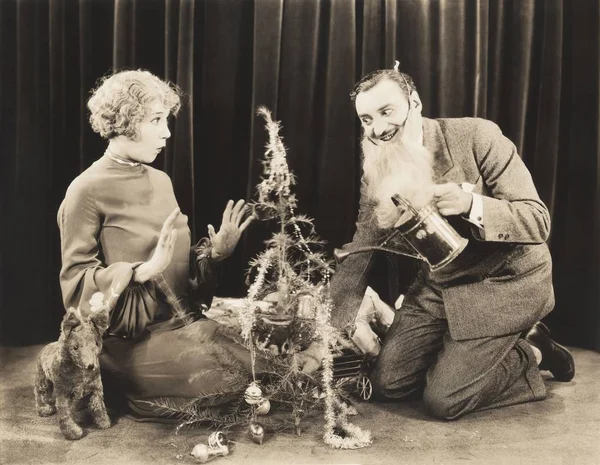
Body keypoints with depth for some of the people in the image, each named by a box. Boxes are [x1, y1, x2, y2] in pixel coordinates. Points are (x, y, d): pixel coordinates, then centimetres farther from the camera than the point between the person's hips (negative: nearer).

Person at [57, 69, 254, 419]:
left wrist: (216, 252, -5)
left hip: (184, 319, 7)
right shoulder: (88, 191, -11)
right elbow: (76, 280, -12)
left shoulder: (161, 181, 10)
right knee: (232, 381, -18)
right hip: (130, 337, -7)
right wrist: (145, 269, -26)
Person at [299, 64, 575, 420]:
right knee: (389, 383, 1)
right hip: (438, 286, 6)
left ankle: (530, 354, 13)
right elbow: (358, 256, -2)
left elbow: (538, 221, -19)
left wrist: (471, 205, -38)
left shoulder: (476, 137, -20)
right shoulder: (377, 175, -5)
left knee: (443, 400, -11)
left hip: (506, 282, -5)